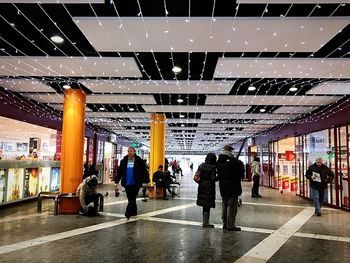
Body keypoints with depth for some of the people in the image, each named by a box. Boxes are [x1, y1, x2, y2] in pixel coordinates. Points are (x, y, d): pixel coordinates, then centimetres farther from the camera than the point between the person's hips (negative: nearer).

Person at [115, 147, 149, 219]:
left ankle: (128, 213, -6)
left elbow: (144, 172, -2)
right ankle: (134, 212, 24)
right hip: (127, 183, 4)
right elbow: (119, 172, 11)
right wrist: (116, 181, 7)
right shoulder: (123, 161, 8)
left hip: (136, 183, -4)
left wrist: (147, 181, -6)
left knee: (132, 199, -6)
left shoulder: (139, 161, -2)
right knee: (130, 199, 10)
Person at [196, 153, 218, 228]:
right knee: (207, 206, 3)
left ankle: (205, 222, 25)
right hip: (209, 188, -6)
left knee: (204, 205, 15)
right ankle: (205, 223, 10)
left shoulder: (201, 165, 4)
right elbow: (213, 178, -17)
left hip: (202, 188, 6)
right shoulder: (212, 167, -14)